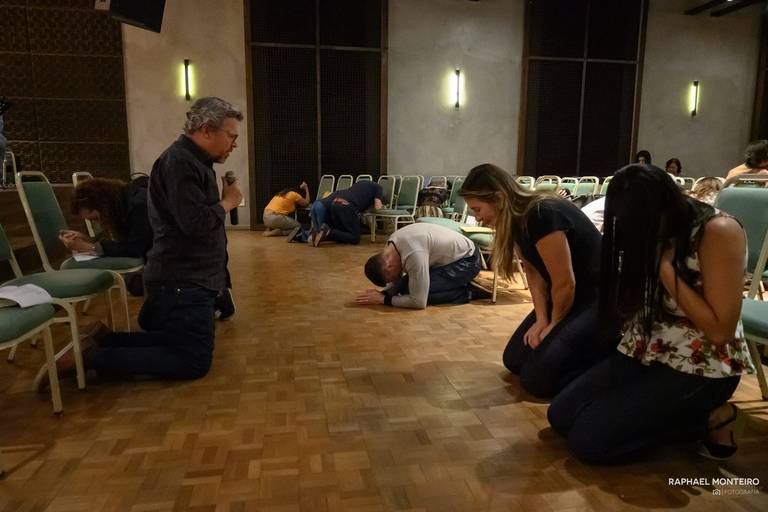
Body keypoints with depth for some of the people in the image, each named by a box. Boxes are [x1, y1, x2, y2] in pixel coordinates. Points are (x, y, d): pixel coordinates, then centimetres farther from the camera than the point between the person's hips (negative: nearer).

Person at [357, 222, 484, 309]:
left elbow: (419, 302, -31)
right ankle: (459, 283, 10)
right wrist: (383, 292, -12)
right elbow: (398, 279, 7)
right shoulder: (392, 244, -8)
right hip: (451, 256, 9)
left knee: (417, 291, -21)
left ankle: (465, 292, -5)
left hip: (467, 261, -9)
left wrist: (384, 299, -23)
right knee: (405, 286, 2)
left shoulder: (413, 254, -35)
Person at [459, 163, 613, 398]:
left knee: (537, 377, -17)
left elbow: (565, 283, -24)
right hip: (565, 298, 9)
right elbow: (534, 272, 4)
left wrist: (554, 324, -8)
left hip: (600, 301, -9)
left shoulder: (542, 215, -28)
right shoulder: (518, 219, 0)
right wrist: (541, 319, -8)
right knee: (514, 359, 7)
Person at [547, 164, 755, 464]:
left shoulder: (718, 232, -19)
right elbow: (625, 305, 2)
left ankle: (708, 419, 1)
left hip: (700, 367, -7)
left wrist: (664, 267, -23)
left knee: (588, 439, -16)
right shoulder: (652, 233, 1)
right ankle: (676, 415, 8)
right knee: (561, 415, -3)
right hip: (643, 354, 7)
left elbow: (721, 330, -22)